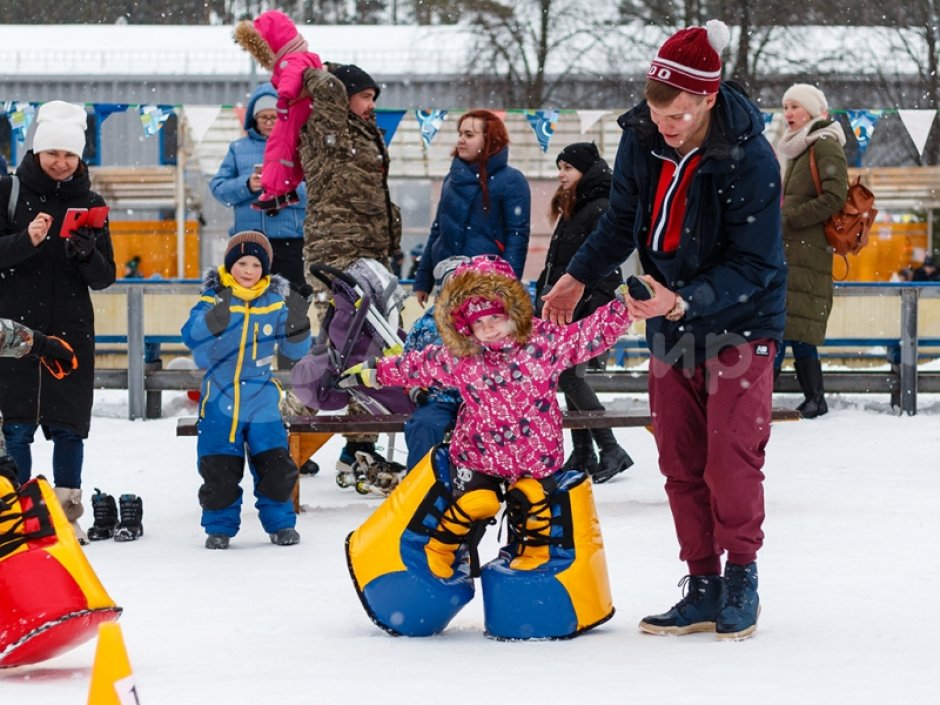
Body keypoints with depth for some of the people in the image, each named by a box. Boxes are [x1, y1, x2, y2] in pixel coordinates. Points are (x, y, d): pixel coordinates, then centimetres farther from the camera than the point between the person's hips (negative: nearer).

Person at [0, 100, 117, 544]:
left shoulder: (90, 204, 8)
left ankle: (68, 514, 8)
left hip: (72, 331, 2)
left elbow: (105, 277, 6)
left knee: (69, 425, 2)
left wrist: (87, 254, -15)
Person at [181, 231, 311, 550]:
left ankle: (280, 523, 18)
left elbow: (295, 349, 4)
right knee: (219, 472, -1)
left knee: (276, 468, 0)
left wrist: (298, 324, -16)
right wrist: (214, 320, -35)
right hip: (220, 400, -2)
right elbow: (192, 338, -17)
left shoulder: (275, 303, 3)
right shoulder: (213, 299, -4)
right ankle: (220, 525, 17)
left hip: (262, 401, 2)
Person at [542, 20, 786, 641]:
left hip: (741, 322, -5)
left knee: (731, 457, -11)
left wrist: (686, 302, -35)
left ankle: (742, 579, 6)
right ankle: (704, 588, 14)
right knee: (681, 462, 6)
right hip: (670, 325, 5)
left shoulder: (751, 161, -26)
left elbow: (754, 266, -23)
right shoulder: (642, 141, -9)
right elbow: (623, 221, 10)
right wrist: (579, 277, 3)